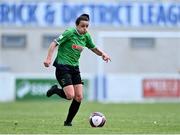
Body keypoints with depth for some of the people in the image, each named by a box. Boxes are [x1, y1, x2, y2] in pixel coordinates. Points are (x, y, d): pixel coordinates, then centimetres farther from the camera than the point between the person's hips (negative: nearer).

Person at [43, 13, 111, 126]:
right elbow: (54, 44, -15)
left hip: (75, 68, 7)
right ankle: (55, 90, 12)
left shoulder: (86, 36, 7)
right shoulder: (70, 32, -13)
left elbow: (93, 48, 23)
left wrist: (103, 54, 2)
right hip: (62, 67, -7)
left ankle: (68, 122, 15)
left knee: (79, 97, 0)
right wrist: (49, 58, -27)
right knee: (70, 95, -20)